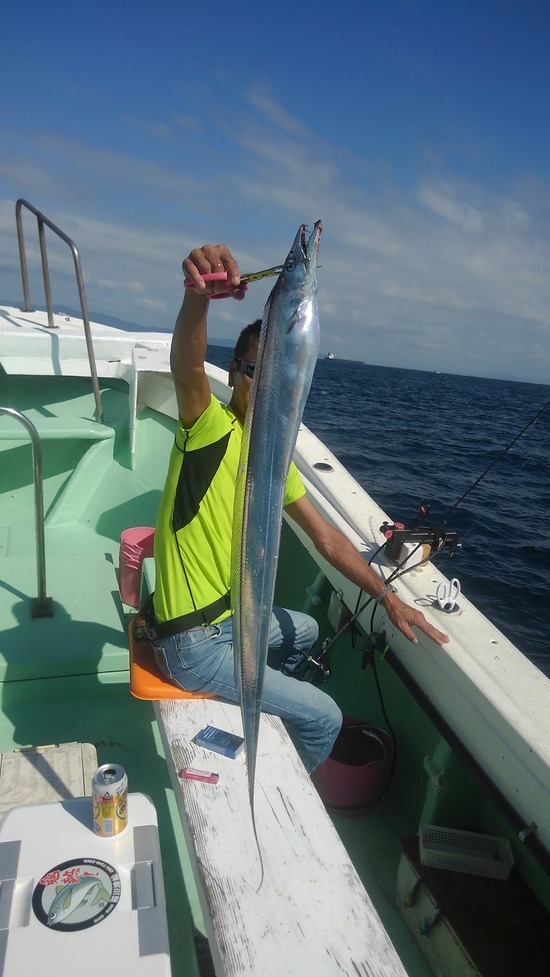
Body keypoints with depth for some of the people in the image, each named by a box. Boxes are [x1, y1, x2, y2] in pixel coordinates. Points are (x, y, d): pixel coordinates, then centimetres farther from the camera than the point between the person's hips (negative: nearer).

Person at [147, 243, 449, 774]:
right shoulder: (209, 426, -18)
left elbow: (327, 538, 8)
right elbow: (186, 367, -42)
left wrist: (388, 598, 5)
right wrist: (197, 294, -61)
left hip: (229, 616, 8)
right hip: (192, 643, -8)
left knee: (304, 630, 32)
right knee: (324, 718, 0)